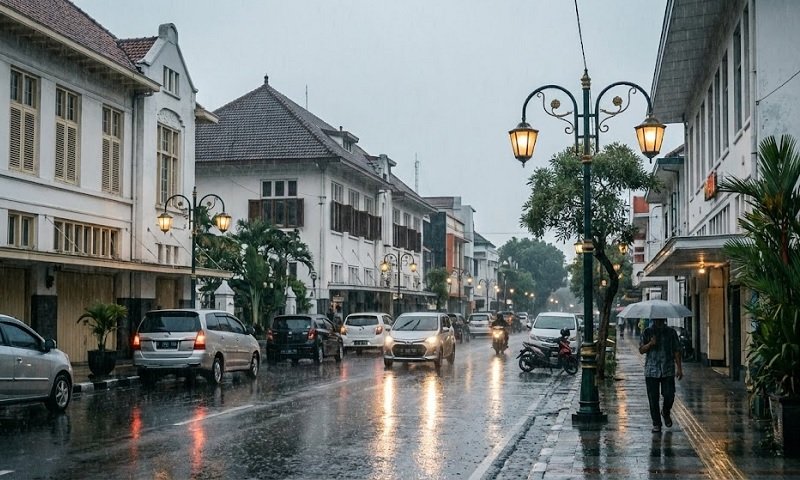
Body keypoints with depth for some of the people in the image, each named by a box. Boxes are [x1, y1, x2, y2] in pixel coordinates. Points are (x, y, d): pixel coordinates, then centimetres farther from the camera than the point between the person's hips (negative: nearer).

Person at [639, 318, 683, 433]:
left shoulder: (671, 332, 7)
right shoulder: (647, 332, 5)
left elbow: (676, 351, 7)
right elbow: (641, 350, 2)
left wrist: (679, 368, 1)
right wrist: (650, 344, -17)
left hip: (668, 370, 0)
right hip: (651, 371, 0)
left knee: (669, 396, -4)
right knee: (653, 398, 0)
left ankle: (665, 412, 28)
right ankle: (656, 424, 10)